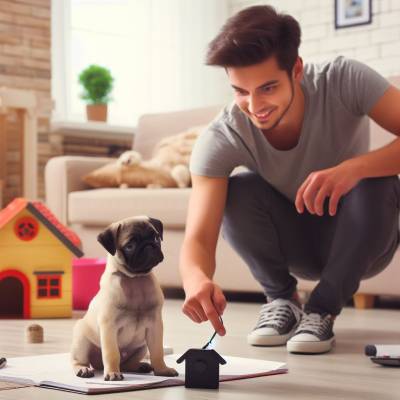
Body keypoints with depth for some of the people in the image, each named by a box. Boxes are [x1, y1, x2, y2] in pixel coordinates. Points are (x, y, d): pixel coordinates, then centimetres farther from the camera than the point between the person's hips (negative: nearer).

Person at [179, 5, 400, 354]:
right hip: (297, 248, 1)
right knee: (236, 190, -27)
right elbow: (198, 238, -32)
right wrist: (196, 279, -55)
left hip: (360, 243, -1)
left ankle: (323, 310, -14)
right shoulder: (220, 140, -25)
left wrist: (353, 167, -51)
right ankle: (282, 299, -4)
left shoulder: (344, 81, -27)